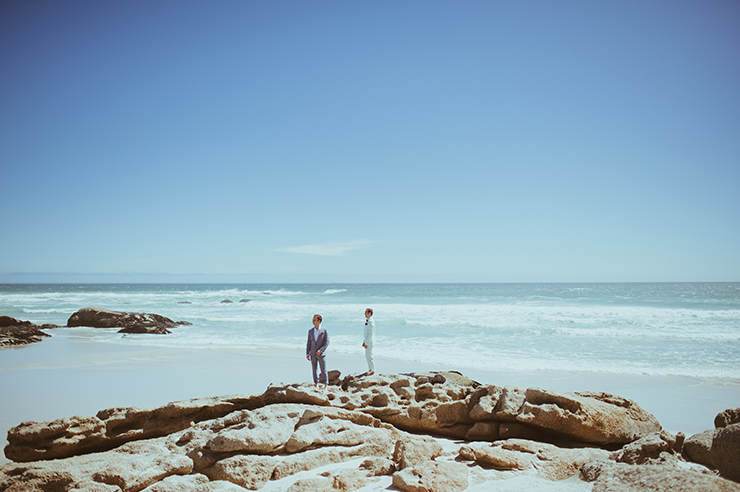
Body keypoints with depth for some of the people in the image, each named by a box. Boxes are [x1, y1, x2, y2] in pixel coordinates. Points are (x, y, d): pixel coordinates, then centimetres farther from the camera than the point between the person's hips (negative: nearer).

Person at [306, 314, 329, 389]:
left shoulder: (324, 331, -1)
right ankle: (316, 384, 16)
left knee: (323, 370, -3)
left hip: (321, 354, -3)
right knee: (314, 370, 6)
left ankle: (326, 386, 3)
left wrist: (320, 350, -16)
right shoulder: (310, 331, 8)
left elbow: (327, 342, -4)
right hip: (313, 354, 3)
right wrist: (307, 353, 4)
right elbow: (308, 343, 10)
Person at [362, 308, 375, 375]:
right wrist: (364, 341, 16)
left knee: (370, 356, -4)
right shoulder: (367, 321, 12)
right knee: (367, 355, 16)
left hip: (369, 341, -10)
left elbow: (370, 333, -22)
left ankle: (373, 371, 4)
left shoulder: (371, 321, -19)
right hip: (367, 341, 10)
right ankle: (370, 369, 25)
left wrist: (366, 343, -21)